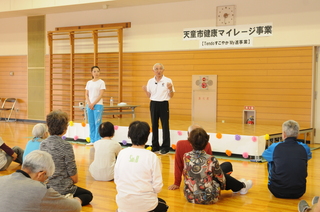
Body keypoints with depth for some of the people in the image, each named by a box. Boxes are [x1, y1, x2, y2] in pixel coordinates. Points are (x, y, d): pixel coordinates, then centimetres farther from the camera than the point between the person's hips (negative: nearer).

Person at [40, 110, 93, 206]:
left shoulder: (43, 144, 0)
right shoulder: (66, 146, -19)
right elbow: (73, 175, -15)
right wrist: (74, 180, 9)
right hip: (62, 189, -8)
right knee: (88, 195, 20)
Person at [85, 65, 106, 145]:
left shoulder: (101, 82, -1)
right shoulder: (89, 82, 12)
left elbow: (101, 95, -7)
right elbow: (86, 94, 10)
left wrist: (93, 104, -11)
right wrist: (89, 103, -6)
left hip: (98, 105, -5)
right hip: (89, 105, 5)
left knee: (97, 123, -7)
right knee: (91, 123, 6)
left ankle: (97, 141, -3)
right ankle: (92, 140, 12)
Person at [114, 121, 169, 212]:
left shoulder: (122, 153, -5)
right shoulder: (152, 157, -13)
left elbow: (116, 179, 3)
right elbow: (157, 186, -11)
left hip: (123, 203, 3)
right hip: (144, 204, -3)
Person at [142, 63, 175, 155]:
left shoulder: (168, 81, -4)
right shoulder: (150, 81, 7)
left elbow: (171, 96, -3)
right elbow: (149, 96, 10)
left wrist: (170, 89, -22)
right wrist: (145, 90, -9)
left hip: (163, 104, -4)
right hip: (153, 104, 4)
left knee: (165, 126, -2)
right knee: (154, 125, 8)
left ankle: (165, 147, 5)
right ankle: (155, 146, 17)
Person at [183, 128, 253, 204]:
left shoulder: (186, 157, -12)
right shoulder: (211, 160, -20)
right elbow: (221, 178, -5)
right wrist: (223, 186, 17)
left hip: (190, 197, 4)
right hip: (208, 199, -4)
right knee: (224, 176, 21)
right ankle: (242, 186, 48)